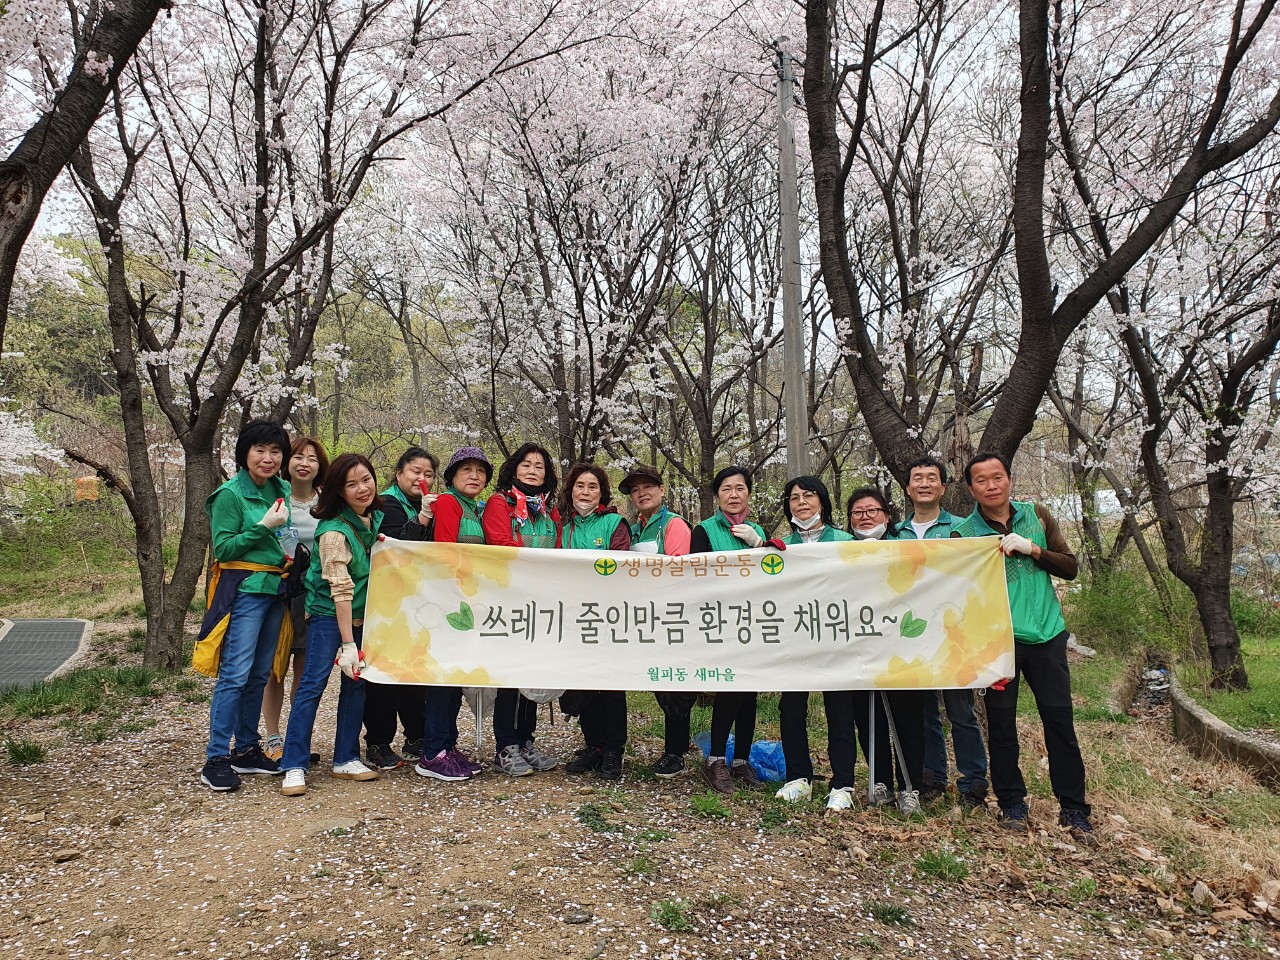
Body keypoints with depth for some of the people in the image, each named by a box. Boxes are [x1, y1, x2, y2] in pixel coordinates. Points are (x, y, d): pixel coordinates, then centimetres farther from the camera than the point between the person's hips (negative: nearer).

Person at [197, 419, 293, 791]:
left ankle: (247, 750, 21)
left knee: (259, 674, 12)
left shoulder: (283, 491, 11)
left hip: (275, 589, 7)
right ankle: (216, 759, -1)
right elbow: (223, 548, -11)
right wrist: (263, 526, -18)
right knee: (235, 674, -8)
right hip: (244, 590, -7)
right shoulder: (230, 494, -8)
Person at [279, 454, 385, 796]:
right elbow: (340, 590, -24)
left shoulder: (378, 518, 1)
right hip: (329, 615, -7)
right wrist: (347, 643, -24)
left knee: (356, 682, 10)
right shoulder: (334, 531, -22)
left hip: (363, 615, 7)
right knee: (313, 684, -6)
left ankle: (346, 759, 20)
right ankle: (294, 766, 2)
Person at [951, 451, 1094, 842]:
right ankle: (1012, 804, 20)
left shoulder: (1036, 516, 6)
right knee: (1001, 725, 4)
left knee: (1060, 721, 4)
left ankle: (1073, 809, 16)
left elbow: (1070, 568, 5)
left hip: (1046, 634, 2)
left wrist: (1033, 549, -12)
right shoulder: (963, 534, -2)